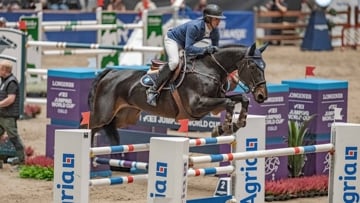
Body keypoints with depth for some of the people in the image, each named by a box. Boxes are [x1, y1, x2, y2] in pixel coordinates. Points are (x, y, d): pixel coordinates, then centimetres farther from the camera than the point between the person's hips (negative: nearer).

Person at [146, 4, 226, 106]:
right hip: (172, 39, -8)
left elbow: (215, 48, -3)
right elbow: (188, 49, -44)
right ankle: (153, 90, -25)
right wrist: (205, 49, -52)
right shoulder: (195, 26, -39)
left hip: (184, 44, 8)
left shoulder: (215, 31, -18)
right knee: (174, 62, -32)